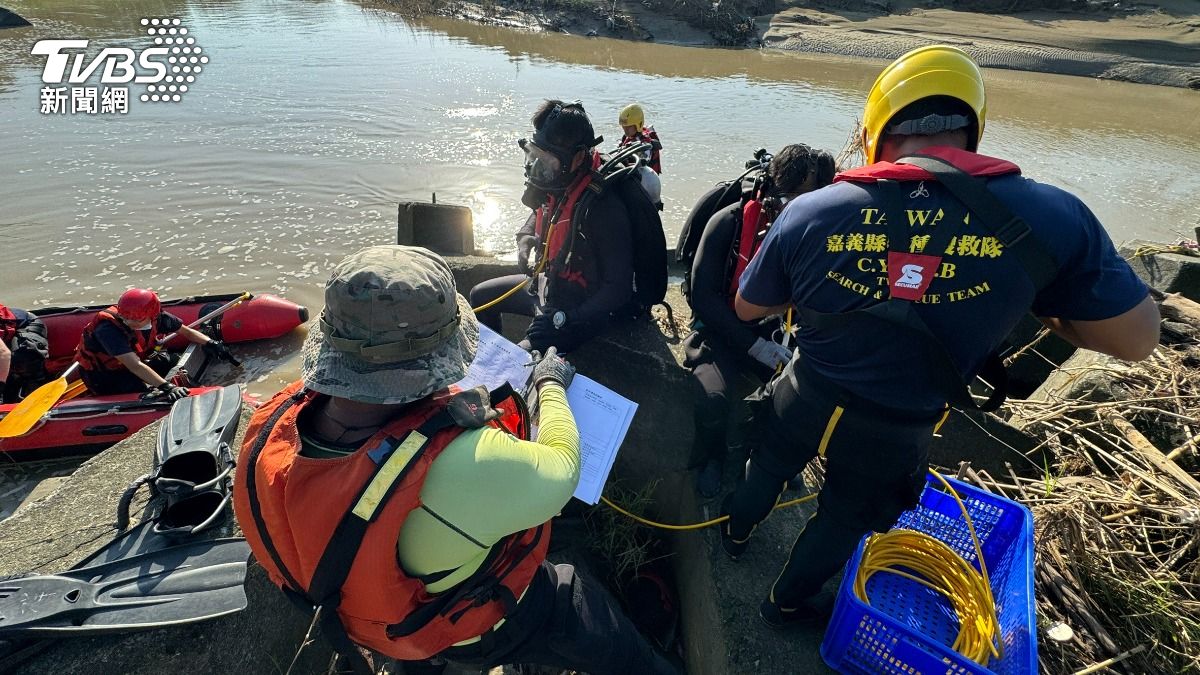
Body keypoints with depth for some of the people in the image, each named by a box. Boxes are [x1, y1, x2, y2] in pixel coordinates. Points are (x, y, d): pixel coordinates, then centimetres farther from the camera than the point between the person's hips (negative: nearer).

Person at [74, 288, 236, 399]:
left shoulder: (156, 317, -18)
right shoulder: (108, 328, -34)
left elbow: (187, 332, 0)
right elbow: (134, 366, -42)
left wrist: (210, 343, -16)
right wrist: (166, 387, -49)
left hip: (127, 366, 7)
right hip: (102, 377, -7)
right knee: (146, 392, -28)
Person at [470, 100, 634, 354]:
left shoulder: (605, 208, -30)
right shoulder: (556, 187, -6)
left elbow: (618, 289, -27)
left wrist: (562, 320, -30)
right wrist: (526, 238, -1)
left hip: (582, 310, -8)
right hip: (548, 285, 9)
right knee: (480, 296, 20)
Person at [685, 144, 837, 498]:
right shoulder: (730, 221, -13)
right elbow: (702, 294, -15)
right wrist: (751, 344, -20)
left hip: (770, 332, 3)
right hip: (721, 330, -3)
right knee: (712, 399, -30)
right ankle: (711, 458, 6)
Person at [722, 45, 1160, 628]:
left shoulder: (810, 213, -20)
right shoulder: (1050, 217, -19)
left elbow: (747, 309, -7)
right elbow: (1136, 338, -7)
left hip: (804, 402, 1)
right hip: (895, 436, 0)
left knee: (767, 471, 31)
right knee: (843, 521, 27)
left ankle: (736, 533, 60)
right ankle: (786, 603, 50)